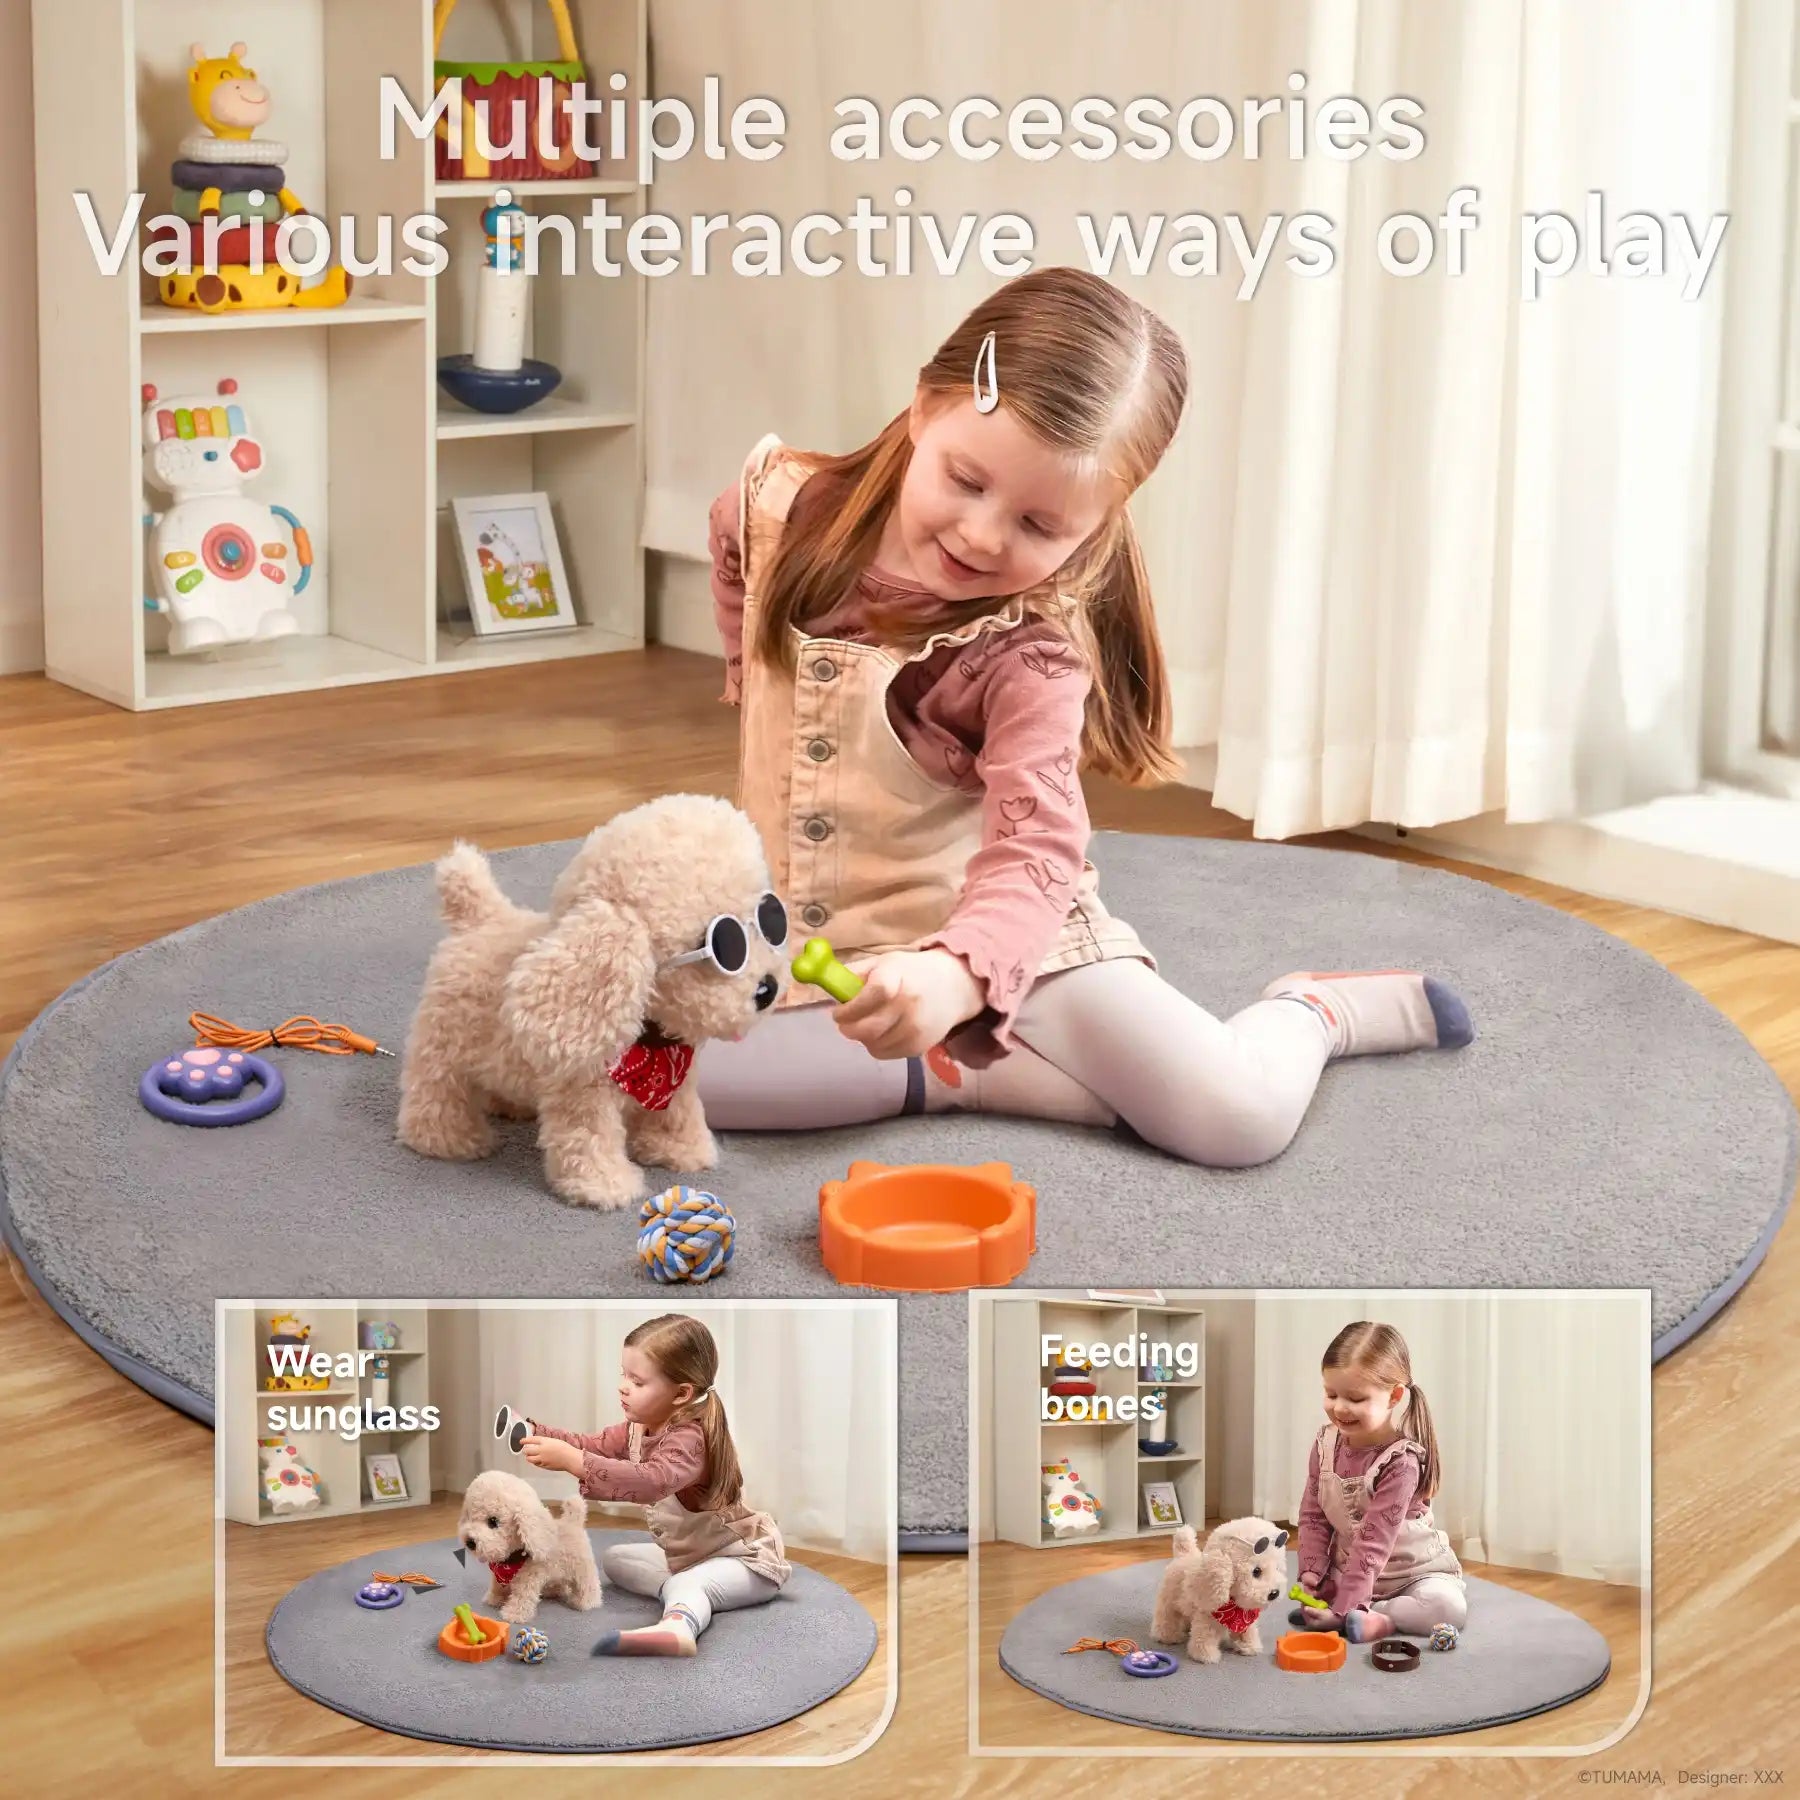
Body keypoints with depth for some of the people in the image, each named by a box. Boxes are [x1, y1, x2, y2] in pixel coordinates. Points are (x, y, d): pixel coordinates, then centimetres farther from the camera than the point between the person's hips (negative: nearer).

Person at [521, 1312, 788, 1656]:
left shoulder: (688, 1438, -31)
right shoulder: (641, 1426, -1)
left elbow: (652, 1480, -50)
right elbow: (593, 1445, 9)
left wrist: (572, 1461, -55)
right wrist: (535, 1432, -9)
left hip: (745, 1558, -10)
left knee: (686, 1586, -36)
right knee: (613, 1559, 9)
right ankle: (685, 1589, -16)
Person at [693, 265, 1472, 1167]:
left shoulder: (1035, 644, -22)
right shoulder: (776, 507, -11)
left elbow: (1033, 850, -34)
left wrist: (958, 976, -53)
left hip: (993, 926, -4)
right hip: (802, 933, 4)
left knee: (1238, 1116, -21)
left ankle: (1310, 1012, 14)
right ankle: (951, 1071, -16)